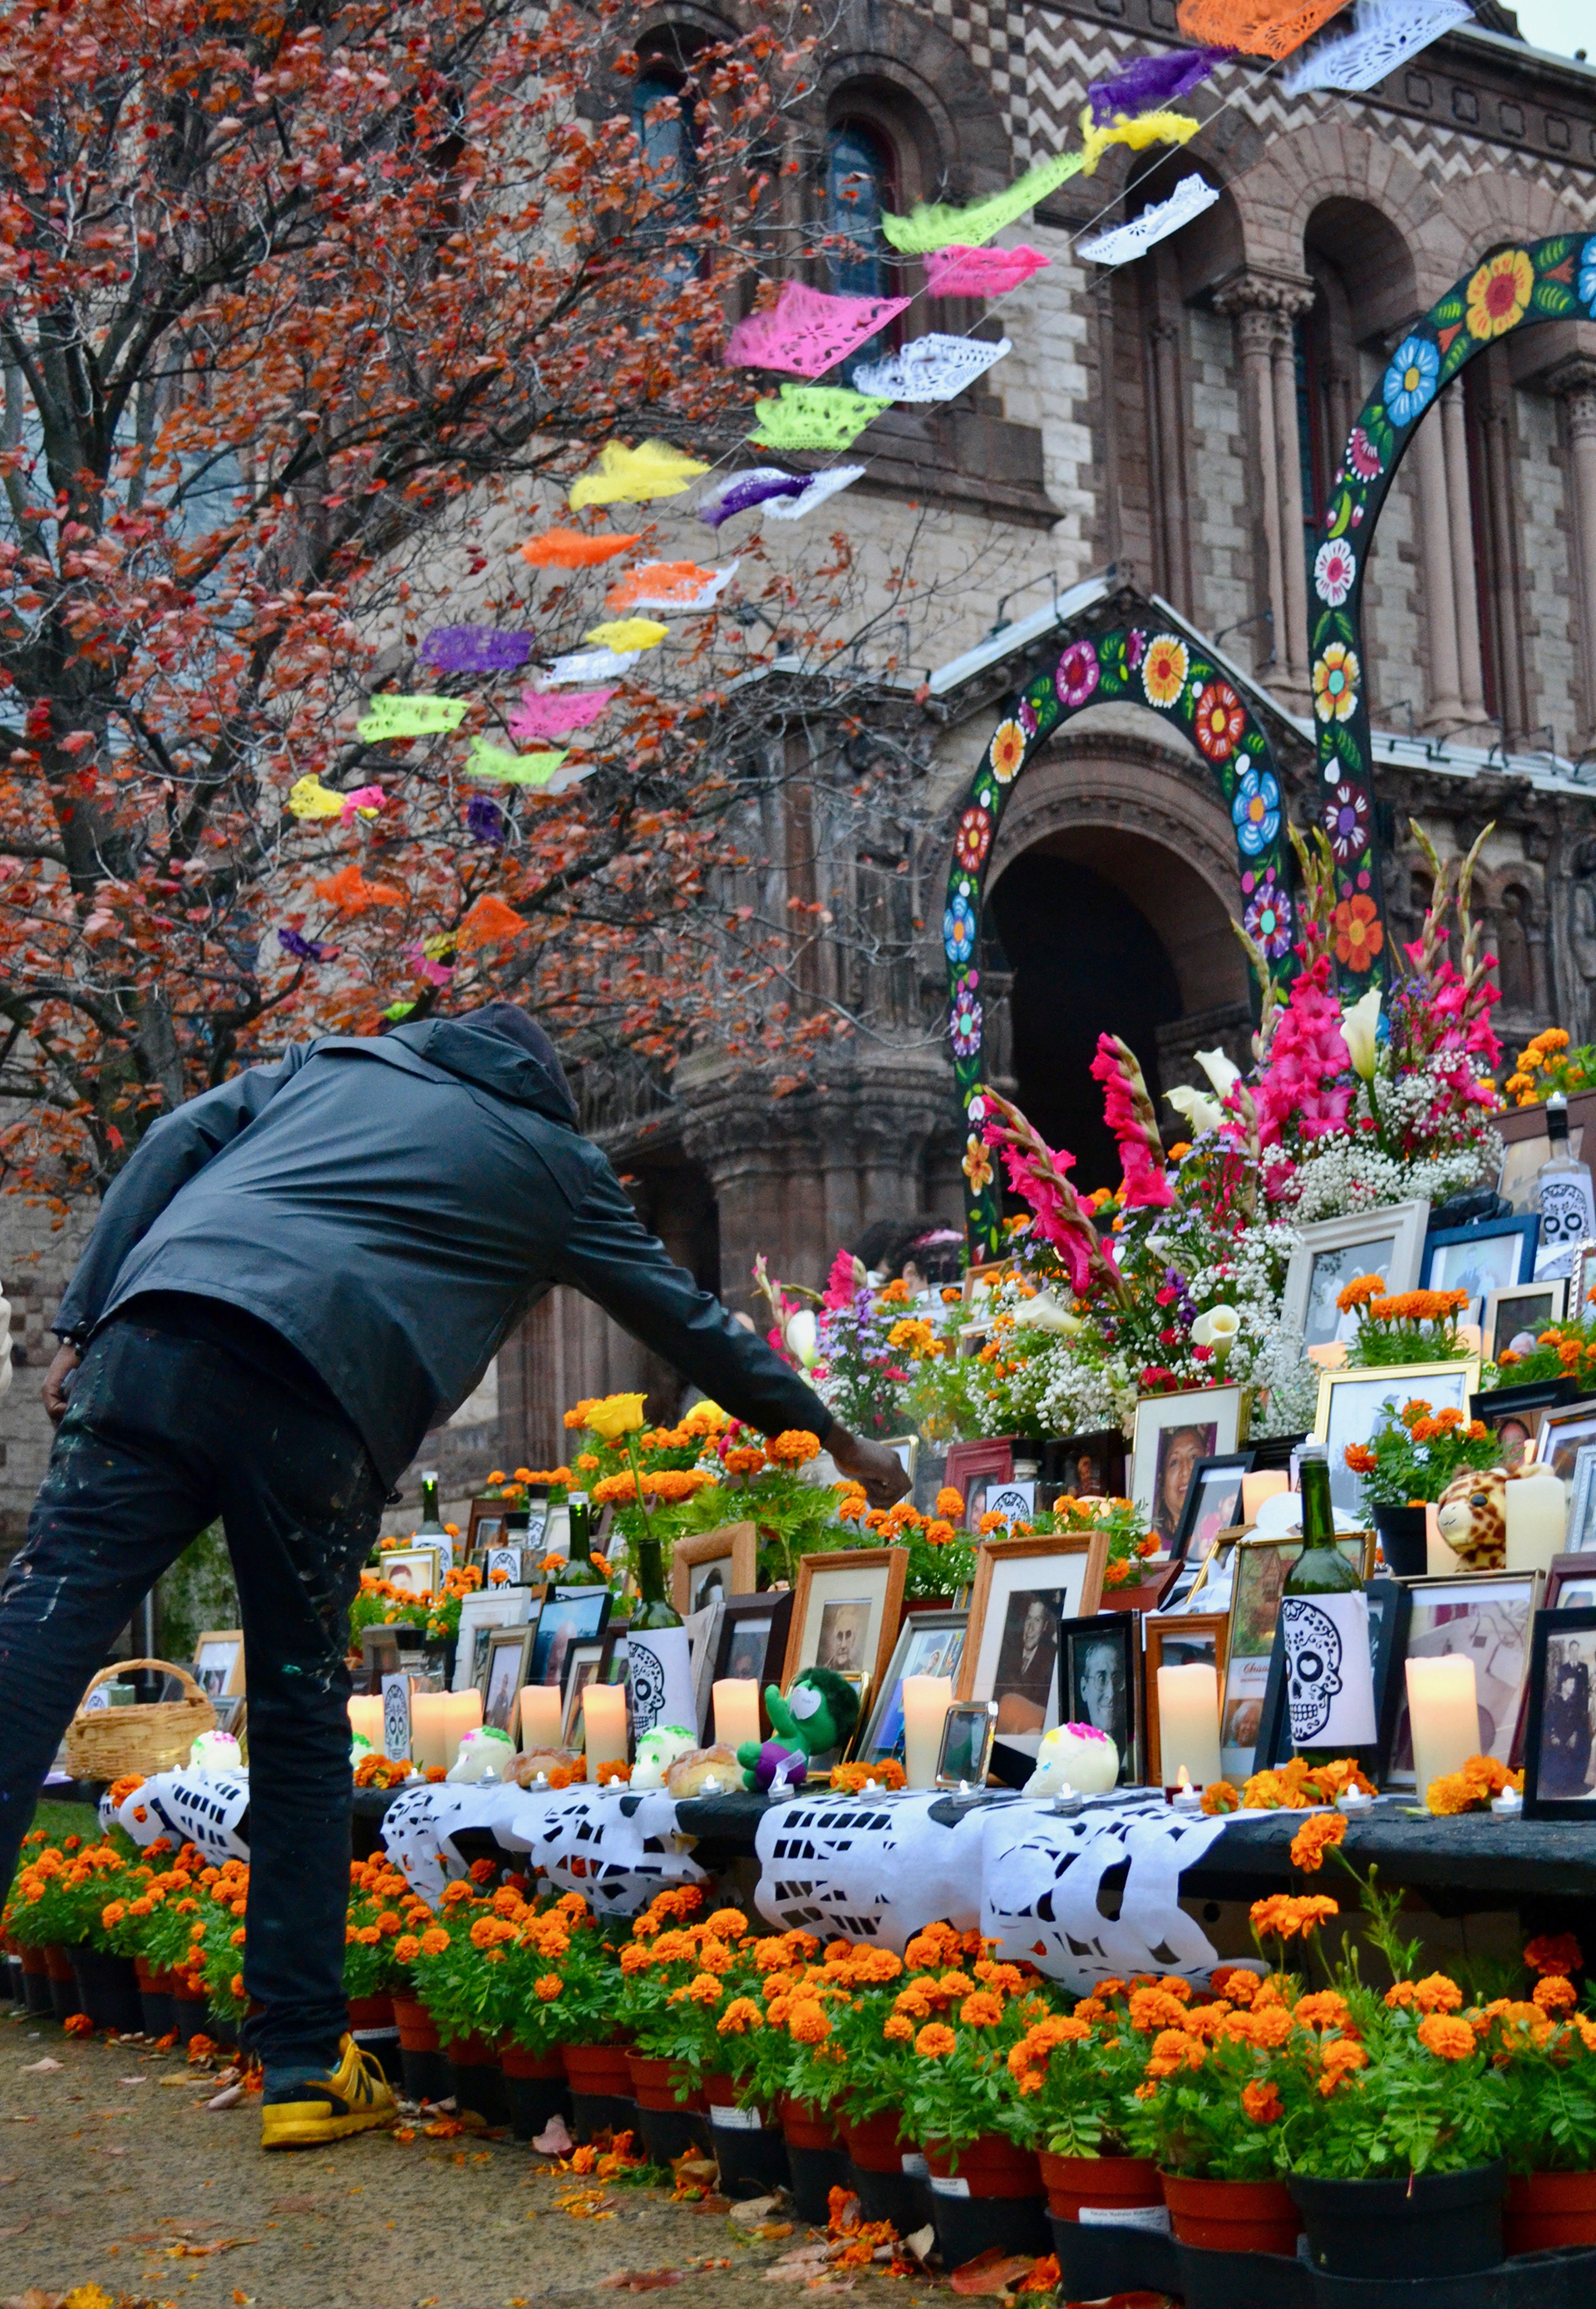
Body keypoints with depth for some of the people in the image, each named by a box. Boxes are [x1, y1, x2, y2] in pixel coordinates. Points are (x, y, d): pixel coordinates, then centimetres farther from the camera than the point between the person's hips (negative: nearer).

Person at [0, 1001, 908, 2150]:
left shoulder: (339, 1060, 31)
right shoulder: (557, 1167, 25)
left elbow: (175, 1143, 17)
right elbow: (691, 1325, 33)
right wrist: (834, 1435, 44)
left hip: (160, 1336, 2)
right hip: (322, 1405, -2)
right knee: (302, 1723, 10)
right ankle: (307, 2065, 14)